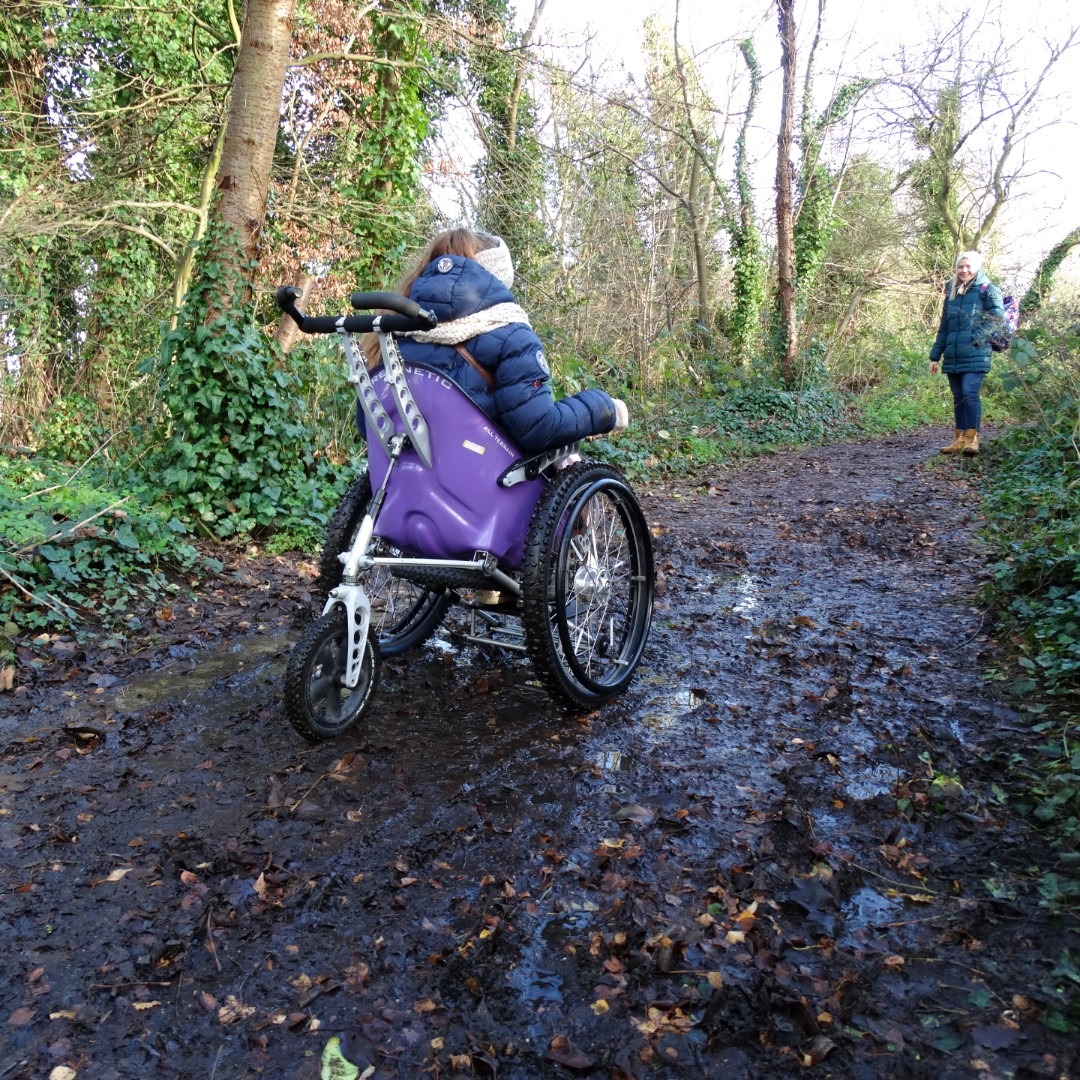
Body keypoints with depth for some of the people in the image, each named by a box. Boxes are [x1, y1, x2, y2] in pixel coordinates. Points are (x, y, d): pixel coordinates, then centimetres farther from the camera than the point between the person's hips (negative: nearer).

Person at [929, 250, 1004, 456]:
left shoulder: (987, 289, 0)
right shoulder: (952, 292, 16)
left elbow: (998, 317, -6)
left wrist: (977, 337, -17)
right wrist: (935, 356, 16)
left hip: (975, 356, -6)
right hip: (953, 356, 6)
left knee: (970, 393, -15)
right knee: (958, 397, 8)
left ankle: (972, 438, -12)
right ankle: (959, 439, 12)